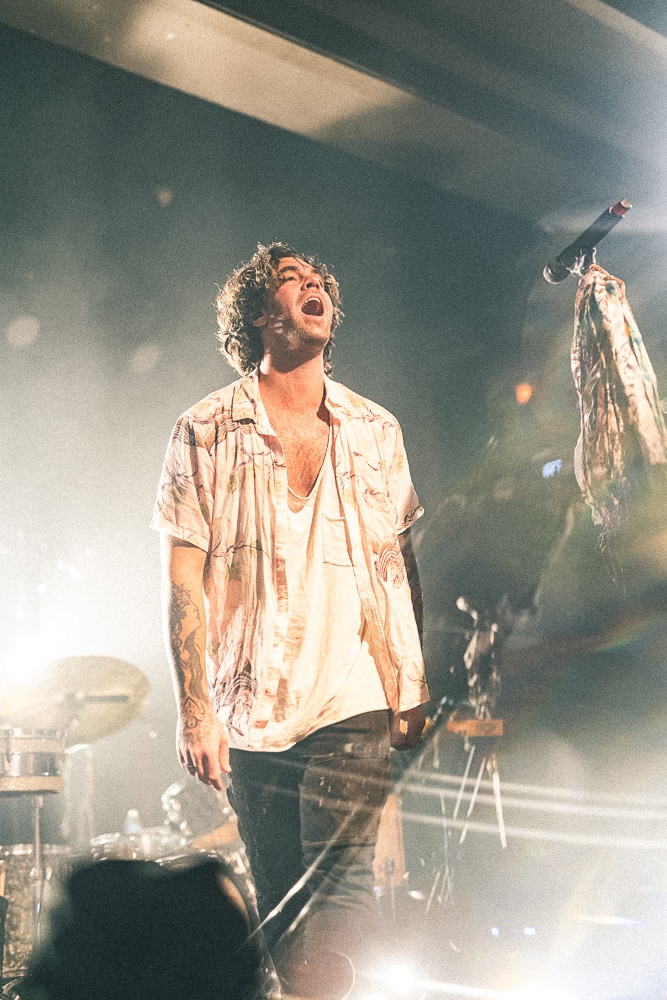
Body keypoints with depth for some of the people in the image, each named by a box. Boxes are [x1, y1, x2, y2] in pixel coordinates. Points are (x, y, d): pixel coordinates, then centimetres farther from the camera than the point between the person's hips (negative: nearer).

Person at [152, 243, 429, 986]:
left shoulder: (376, 431, 8)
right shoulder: (205, 432, 0)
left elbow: (401, 567, 10)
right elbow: (183, 577, -3)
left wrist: (413, 692, 3)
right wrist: (193, 707, -9)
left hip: (354, 705, 1)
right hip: (249, 714, 0)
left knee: (339, 890, -11)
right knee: (278, 910, 11)